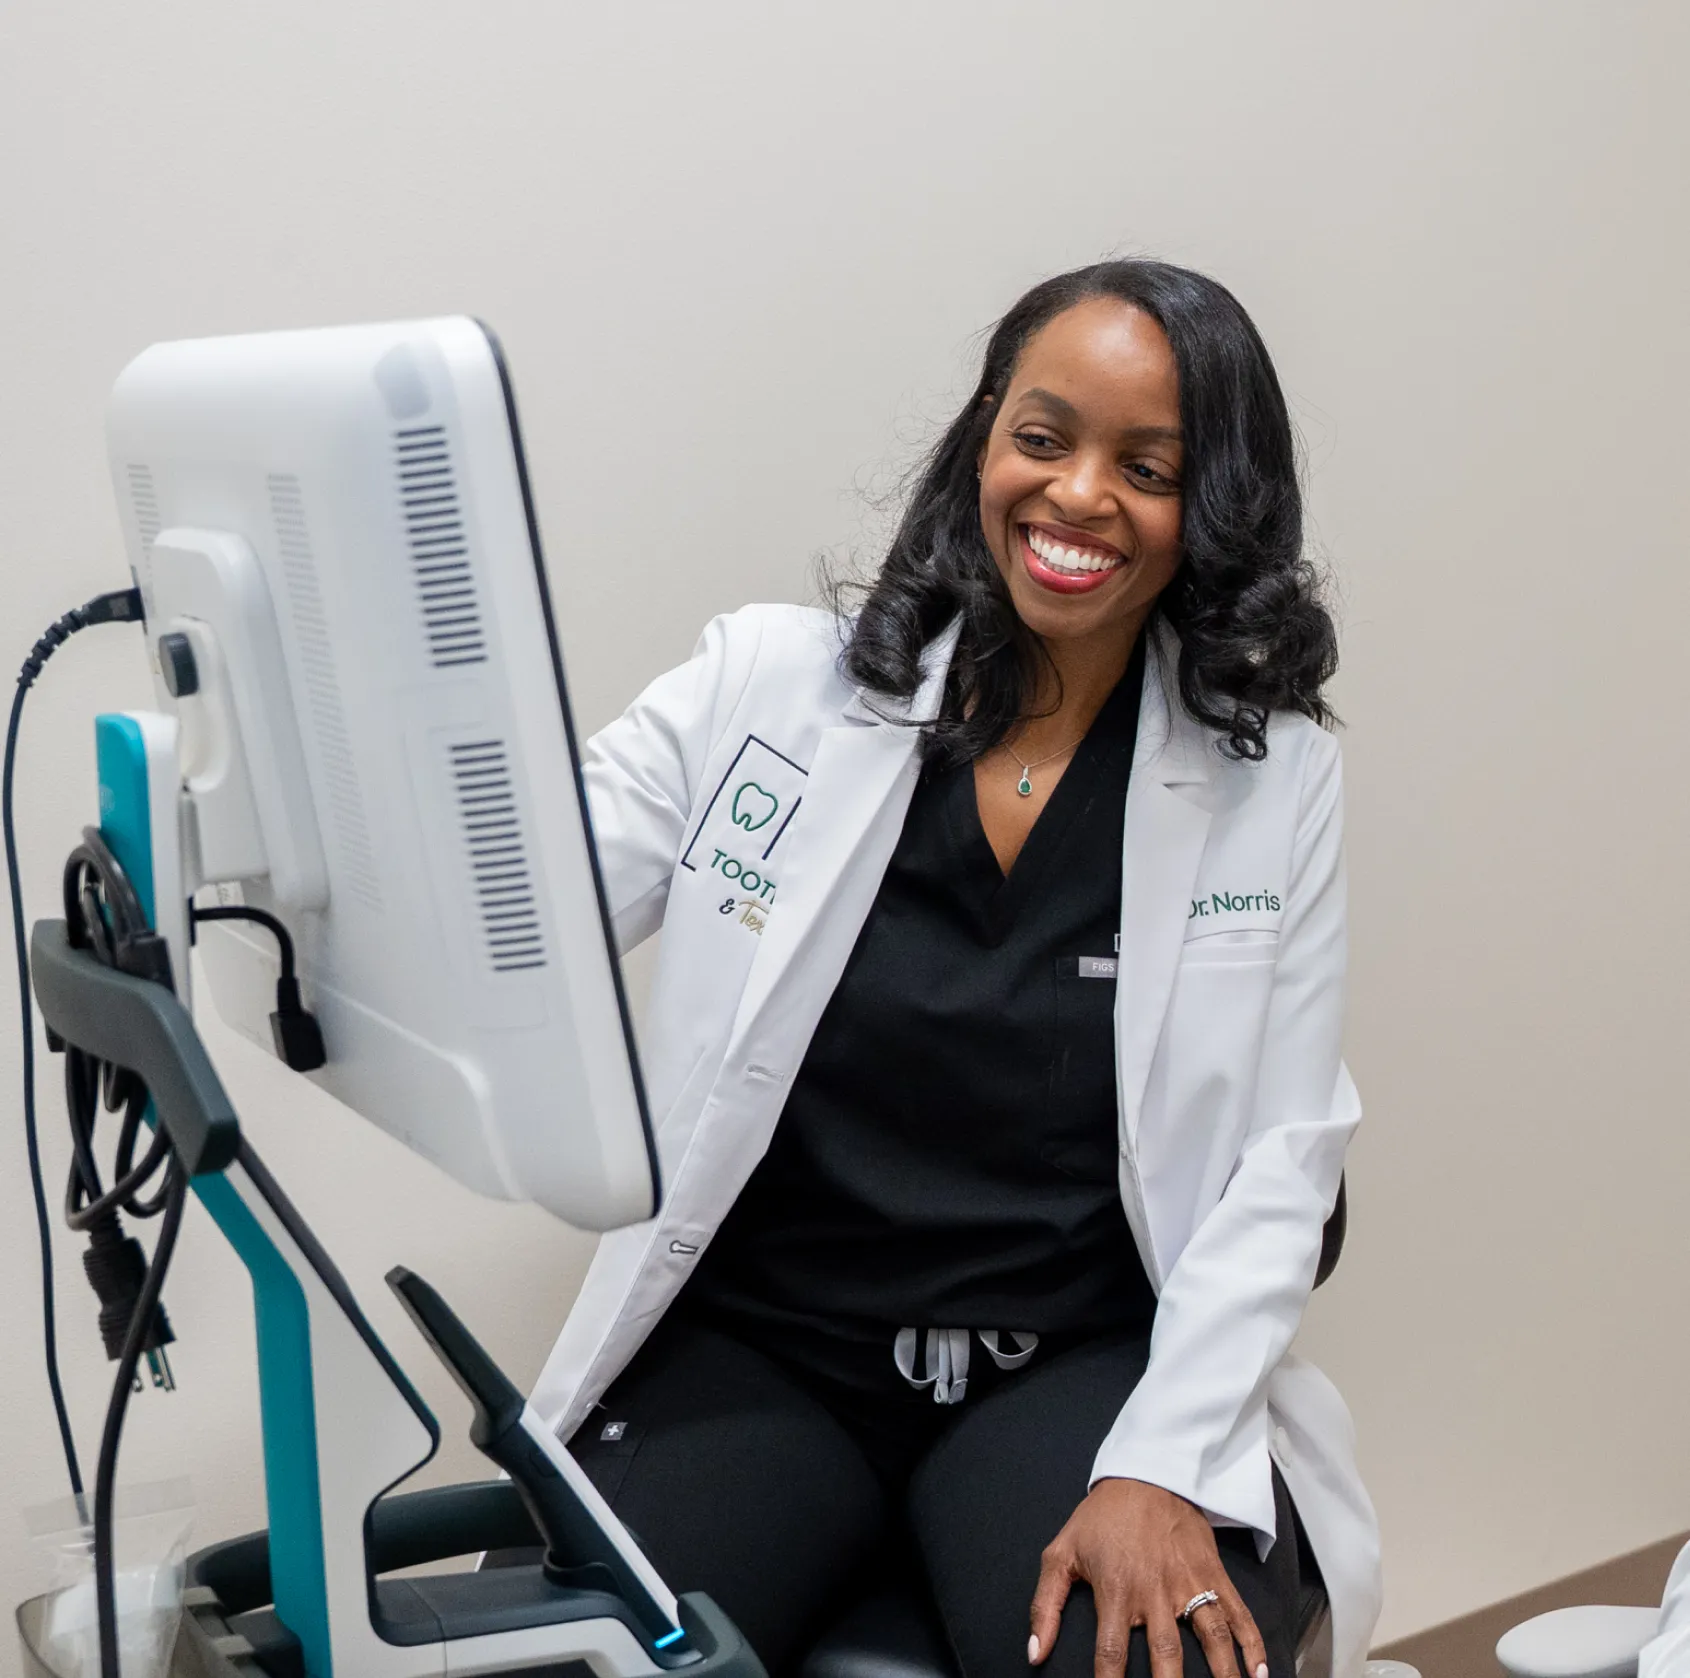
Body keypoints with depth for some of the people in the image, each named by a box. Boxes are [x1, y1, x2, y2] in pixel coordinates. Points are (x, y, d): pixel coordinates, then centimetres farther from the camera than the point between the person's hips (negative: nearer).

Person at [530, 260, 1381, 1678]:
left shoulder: (1275, 779, 4)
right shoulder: (767, 689, 1)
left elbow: (1282, 1156, 1)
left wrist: (1160, 1467, -12)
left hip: (1085, 1363, 0)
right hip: (751, 1350, 0)